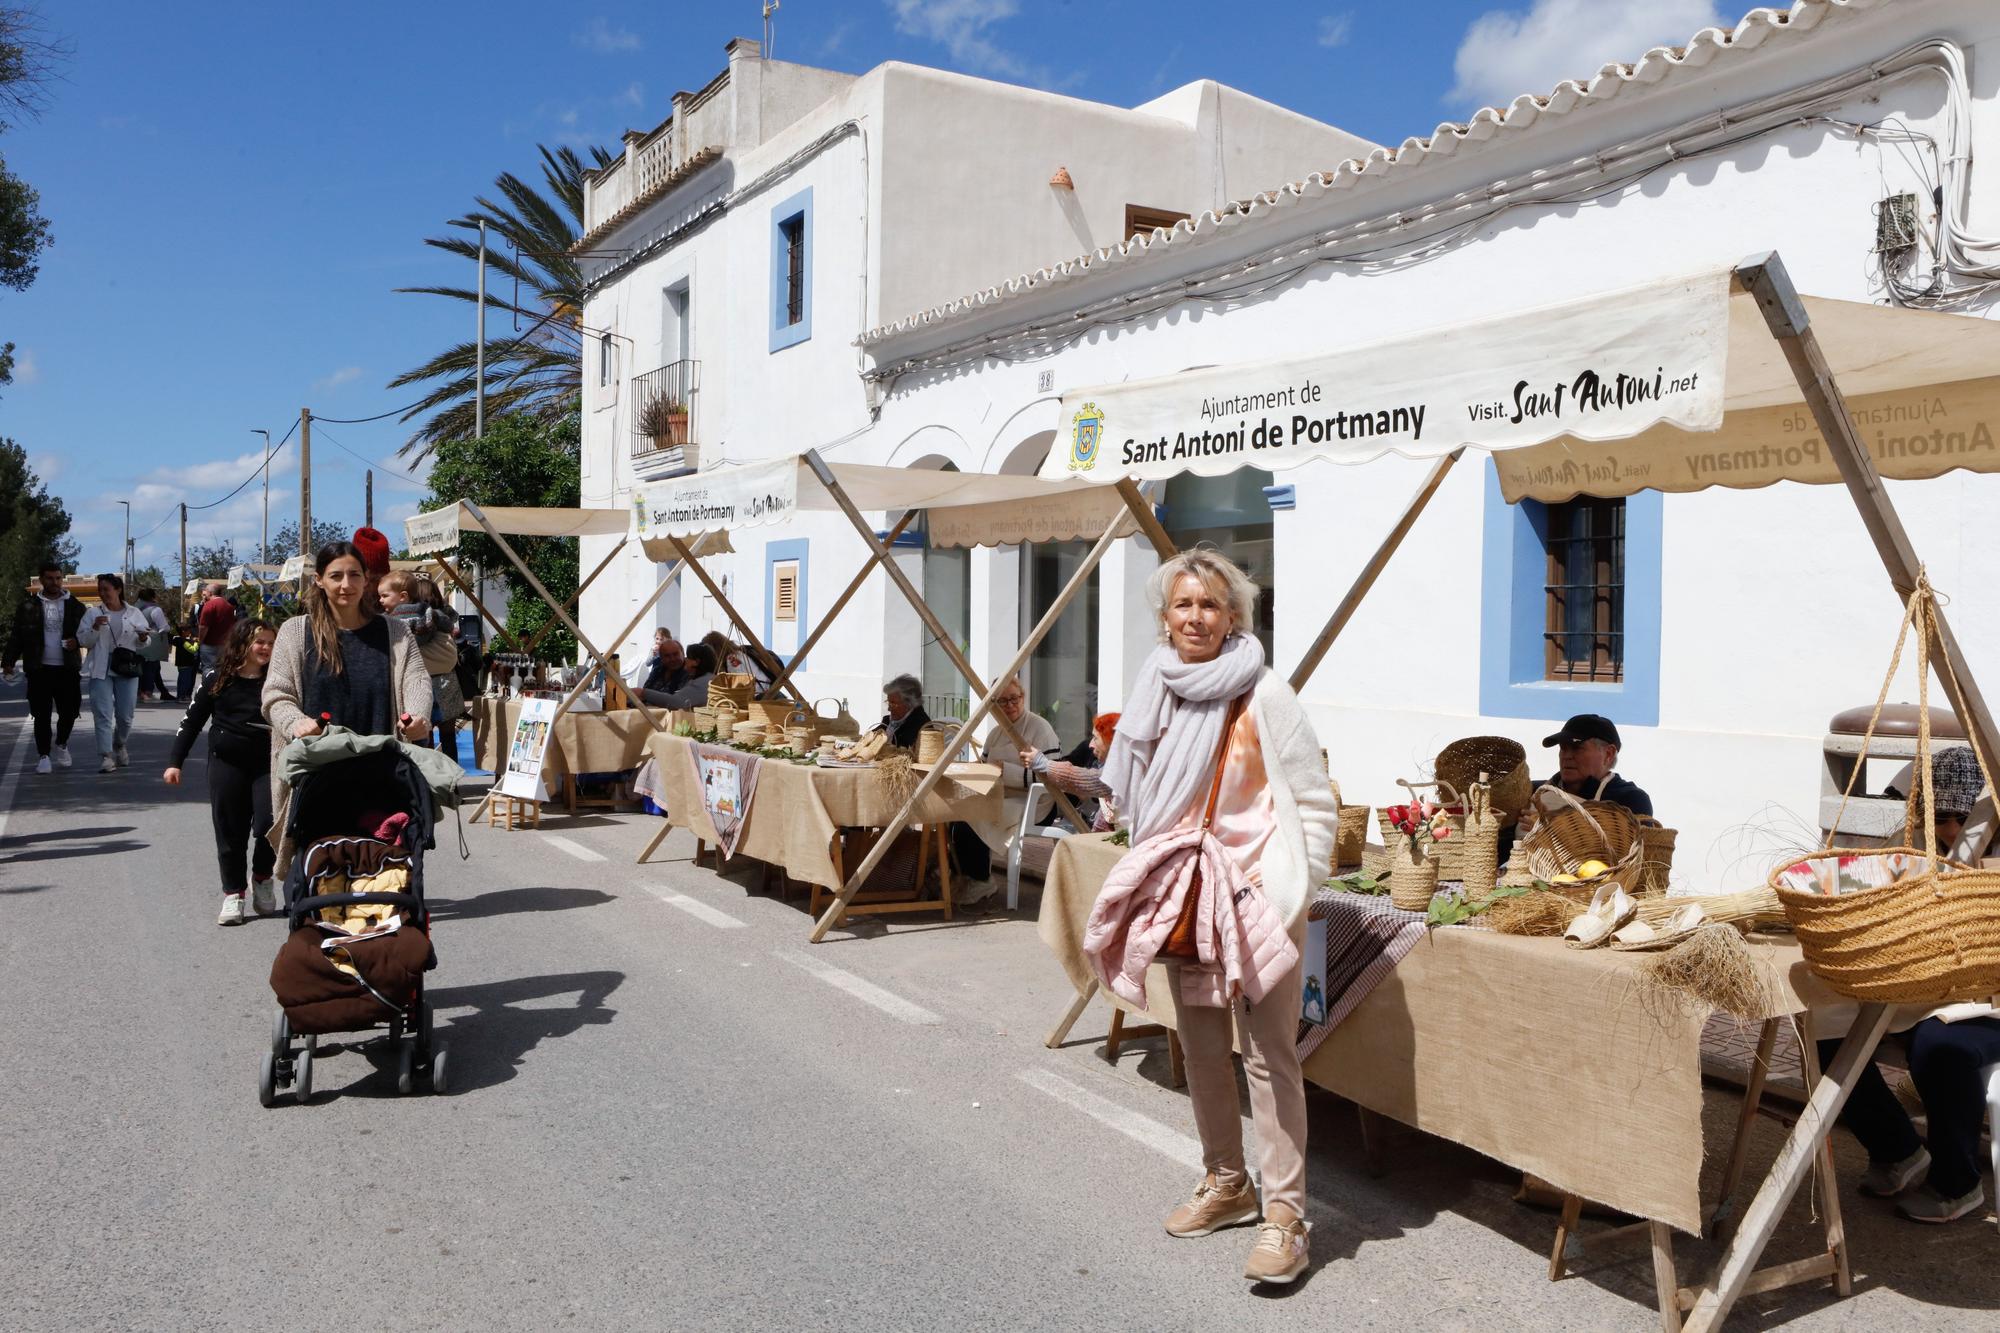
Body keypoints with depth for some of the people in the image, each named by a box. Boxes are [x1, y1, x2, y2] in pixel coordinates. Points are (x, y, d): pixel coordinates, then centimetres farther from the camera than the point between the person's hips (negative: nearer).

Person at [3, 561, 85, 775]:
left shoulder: (75, 606, 7)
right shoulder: (29, 607, 4)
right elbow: (17, 637, 5)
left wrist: (78, 641, -11)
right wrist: (10, 662, -4)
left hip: (67, 668, 1)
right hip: (39, 669, -1)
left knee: (69, 711, 2)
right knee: (42, 715, 1)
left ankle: (61, 743, 29)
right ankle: (44, 756, 10)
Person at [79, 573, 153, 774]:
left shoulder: (134, 613, 9)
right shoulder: (92, 614, 7)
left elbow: (144, 642, 11)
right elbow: (83, 641, 3)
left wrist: (143, 639, -11)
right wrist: (95, 628, -14)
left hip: (127, 669, 1)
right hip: (100, 670, -1)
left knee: (125, 715, 5)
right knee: (103, 714, -7)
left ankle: (119, 745, 32)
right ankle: (106, 756, -7)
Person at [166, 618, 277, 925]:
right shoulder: (217, 679, 1)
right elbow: (191, 721, 6)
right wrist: (175, 761, 4)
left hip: (267, 764, 0)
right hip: (226, 763, 0)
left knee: (268, 824, -11)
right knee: (230, 830, 5)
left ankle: (263, 877, 17)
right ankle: (232, 894, 16)